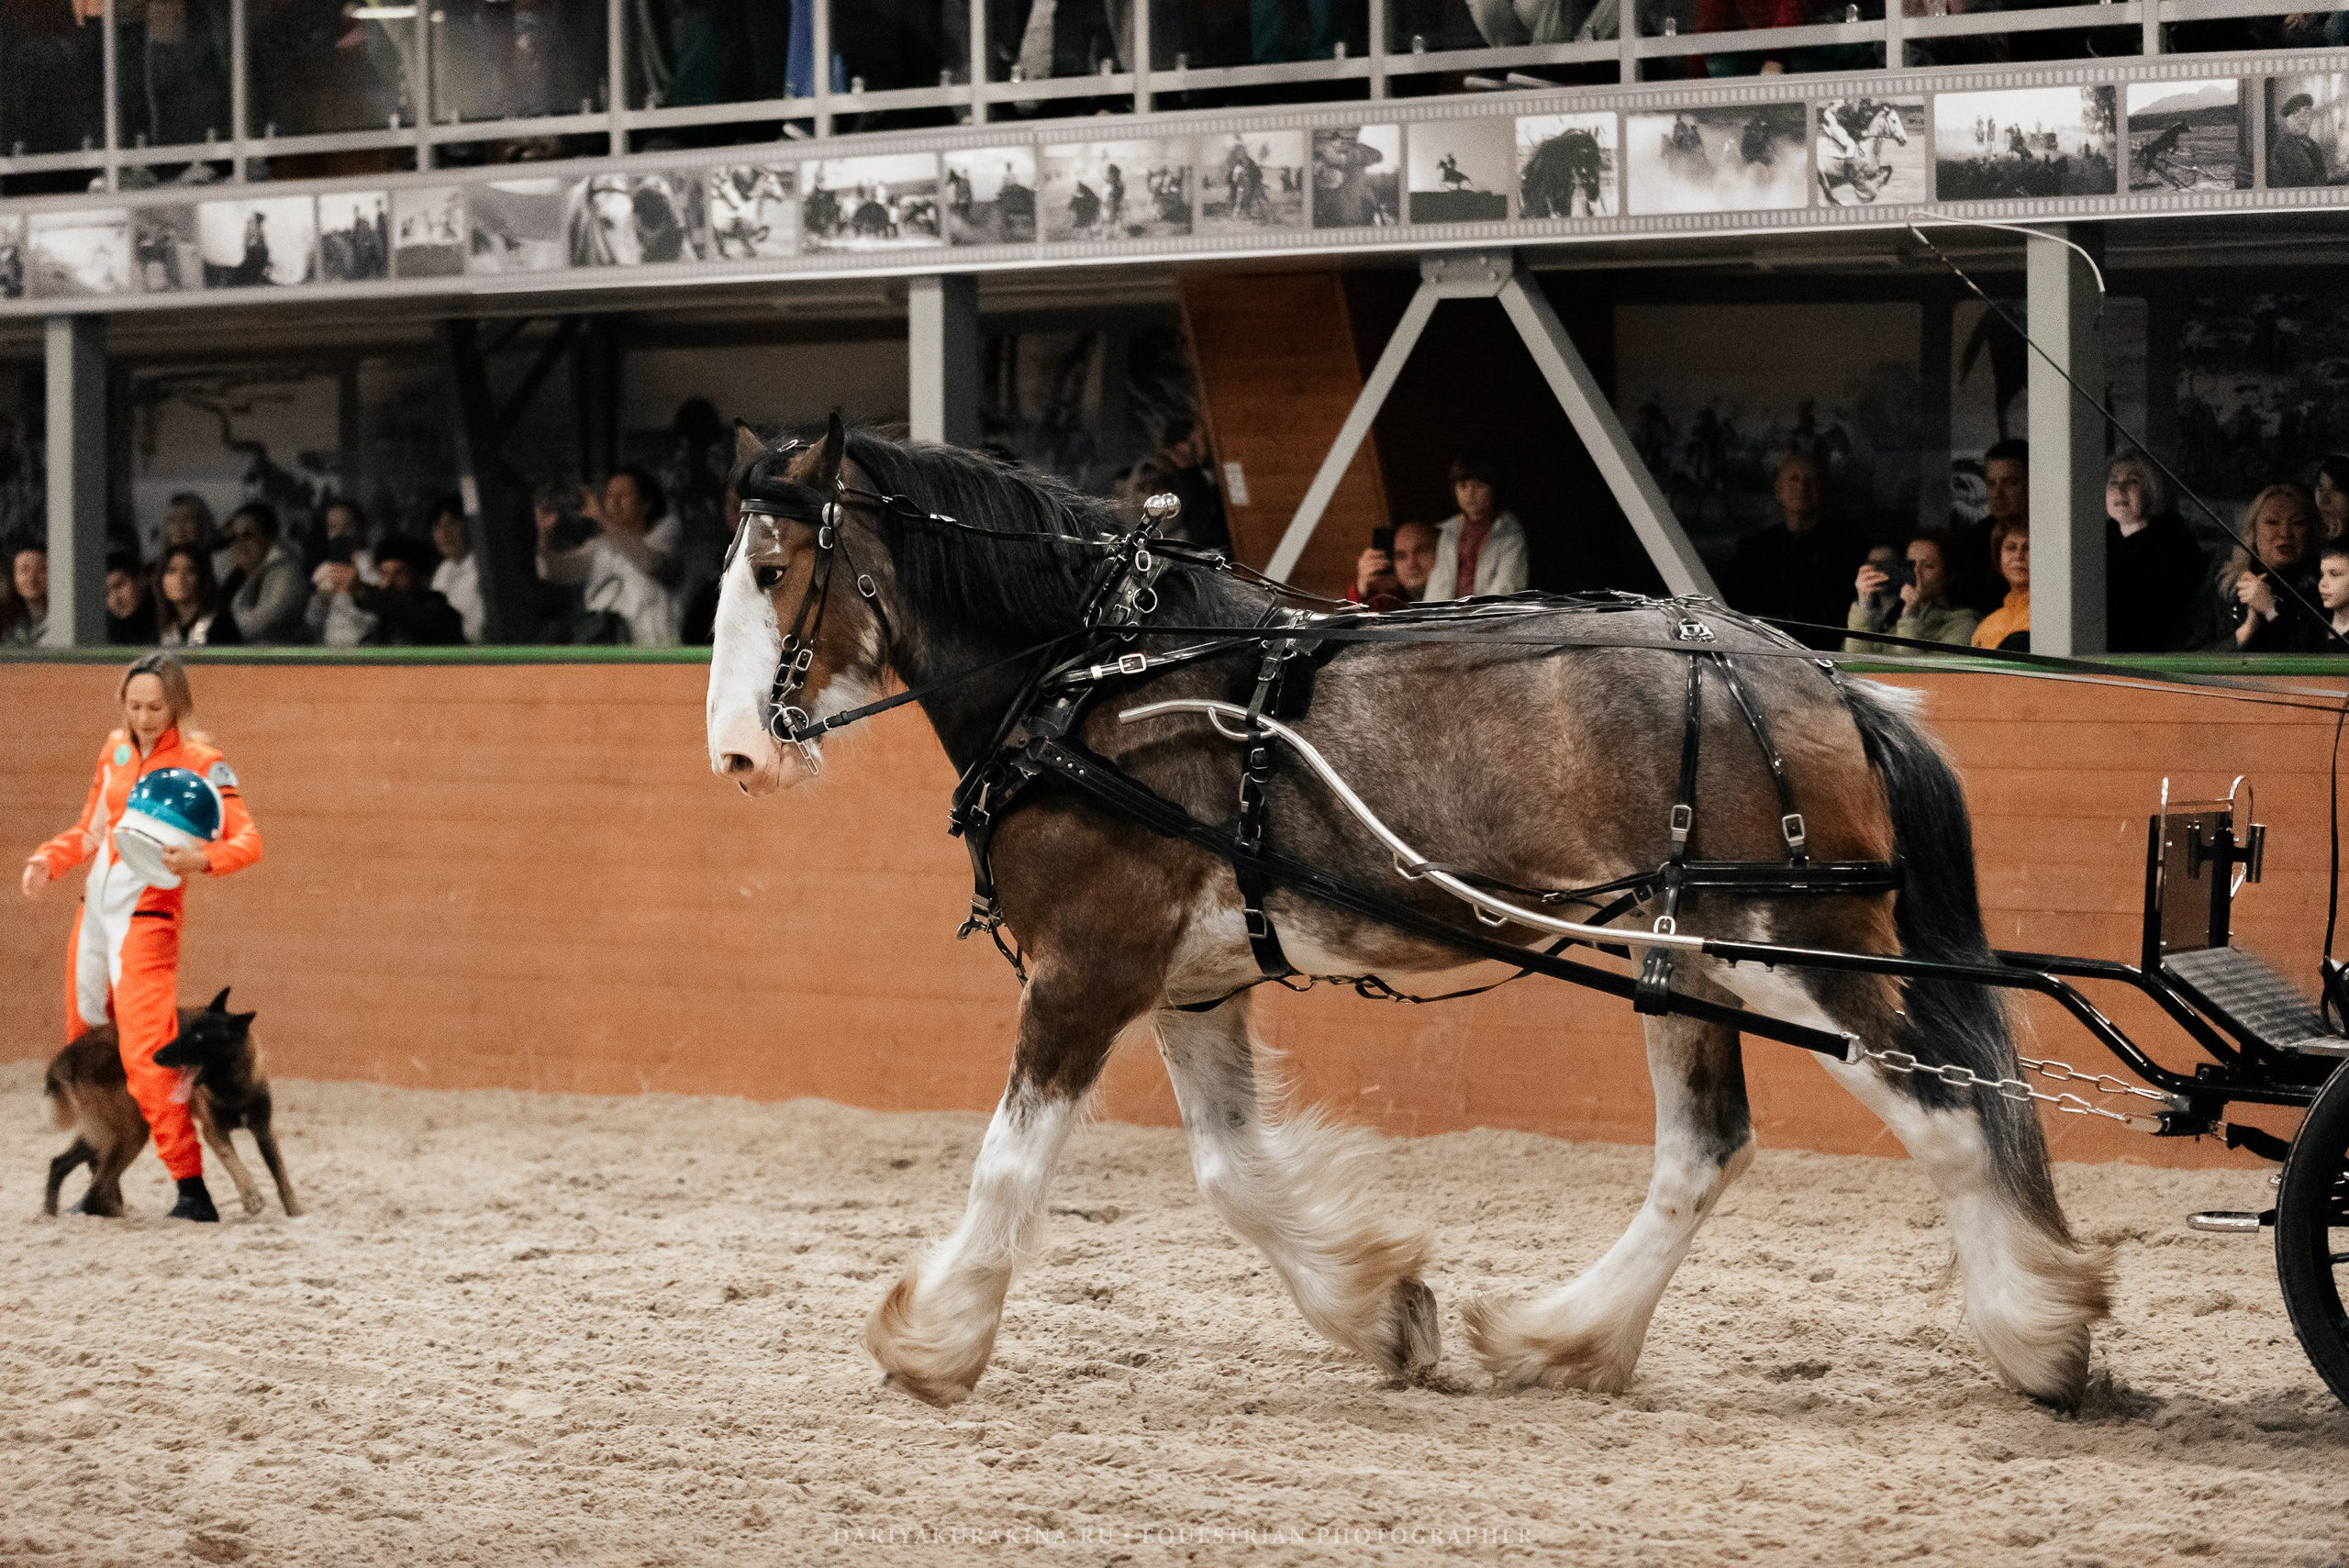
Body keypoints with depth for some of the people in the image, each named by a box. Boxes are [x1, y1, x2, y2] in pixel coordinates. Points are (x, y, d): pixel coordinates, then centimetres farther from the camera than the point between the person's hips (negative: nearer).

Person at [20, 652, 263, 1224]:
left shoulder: (200, 762, -7)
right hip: (95, 912, 7)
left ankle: (192, 1191, -17)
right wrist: (49, 859, 6)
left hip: (146, 918, -7)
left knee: (145, 1055, -18)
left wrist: (201, 860, -34)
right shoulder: (116, 751, 12)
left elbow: (248, 840, -15)